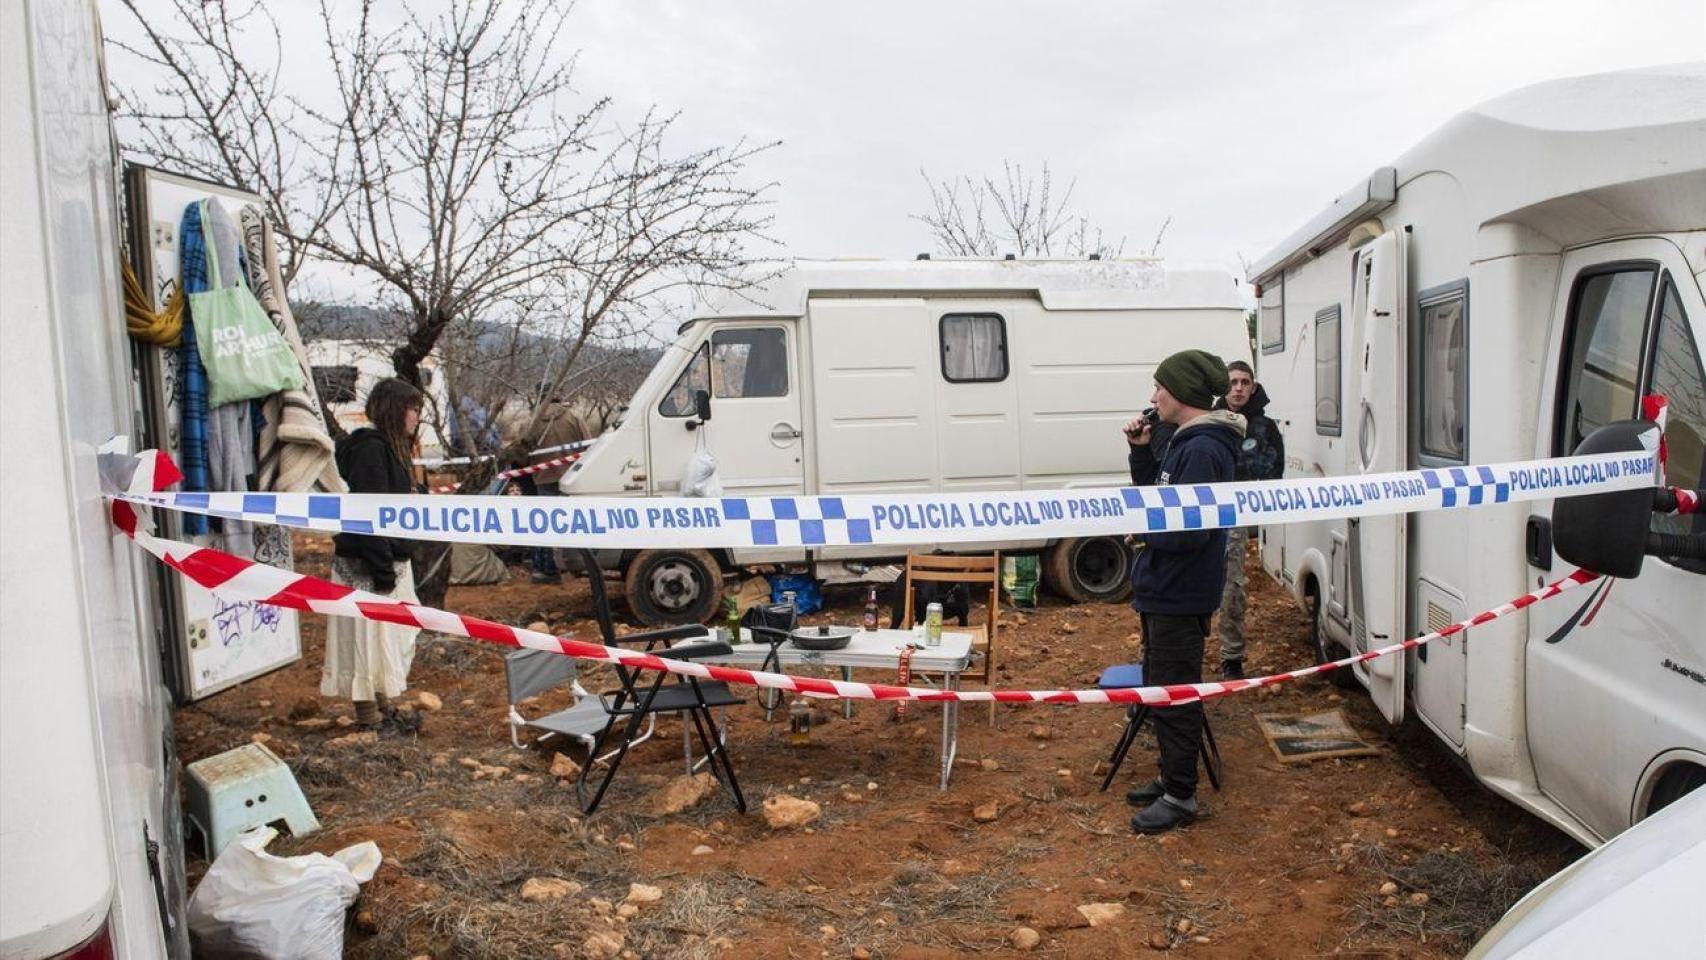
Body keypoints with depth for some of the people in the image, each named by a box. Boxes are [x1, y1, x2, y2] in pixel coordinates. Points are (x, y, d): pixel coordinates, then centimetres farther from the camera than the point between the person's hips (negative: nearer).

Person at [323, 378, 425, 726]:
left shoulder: (388, 448, 14)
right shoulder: (369, 449, -17)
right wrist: (383, 572, -22)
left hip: (390, 563, 10)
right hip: (366, 567, -10)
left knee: (389, 639, 17)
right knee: (370, 636, -1)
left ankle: (382, 705, 29)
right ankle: (369, 714, 8)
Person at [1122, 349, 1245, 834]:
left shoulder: (1203, 451, -21)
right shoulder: (1184, 442, 11)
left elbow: (1190, 530, -27)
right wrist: (1142, 450, 6)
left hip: (1179, 596, -11)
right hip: (1163, 589, 11)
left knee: (1174, 696, 0)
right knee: (1162, 689, 20)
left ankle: (1180, 798, 12)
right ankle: (1171, 778, 33)